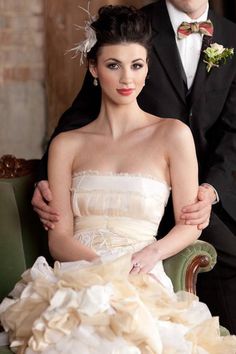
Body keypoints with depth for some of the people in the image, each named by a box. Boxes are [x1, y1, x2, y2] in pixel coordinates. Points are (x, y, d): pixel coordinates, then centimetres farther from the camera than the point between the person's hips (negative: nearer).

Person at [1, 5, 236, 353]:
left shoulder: (172, 135, 8)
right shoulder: (66, 145, 13)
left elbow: (189, 224, 10)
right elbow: (59, 236, 7)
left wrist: (152, 253, -11)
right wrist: (105, 265, -13)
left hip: (143, 285, -1)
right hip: (75, 281, 2)